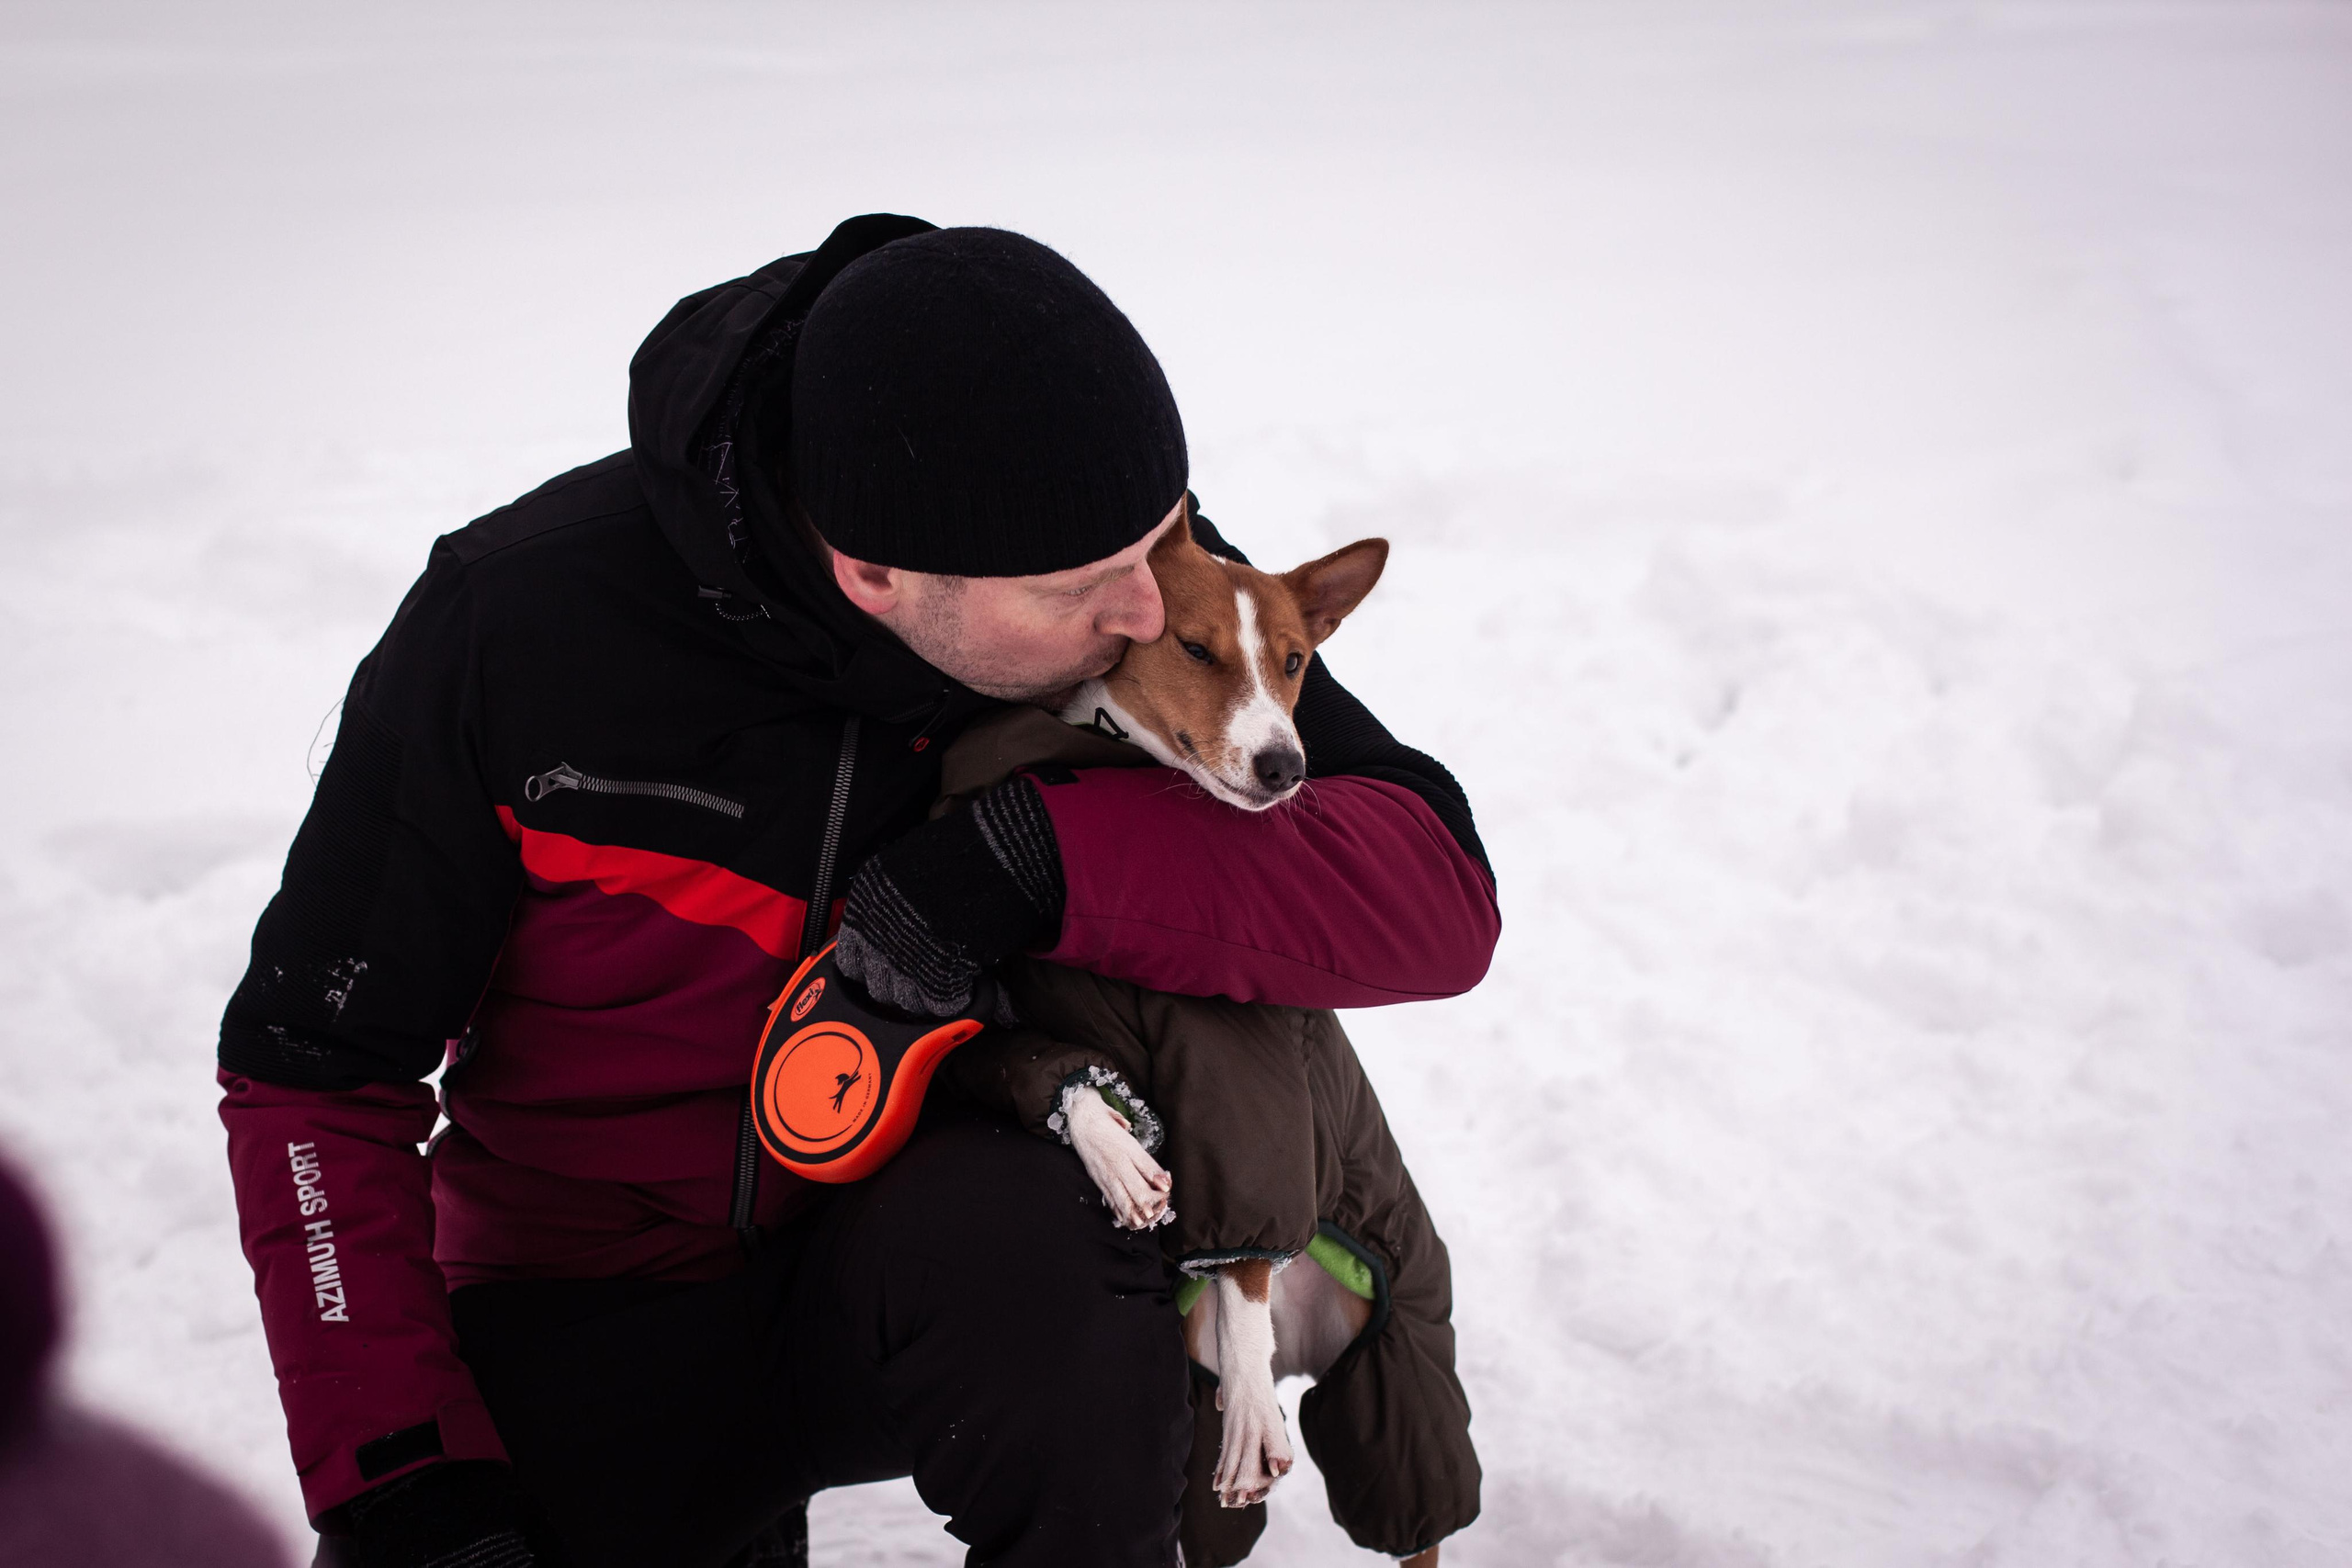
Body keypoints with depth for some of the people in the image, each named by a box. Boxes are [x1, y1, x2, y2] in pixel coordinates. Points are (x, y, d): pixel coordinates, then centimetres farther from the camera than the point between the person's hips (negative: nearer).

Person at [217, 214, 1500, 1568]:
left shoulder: (1139, 576, -14)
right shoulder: (517, 618, -18)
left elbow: (1440, 896, -17)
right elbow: (313, 1067, -10)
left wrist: (1052, 852, -31)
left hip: (925, 1255, 0)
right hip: (586, 1309, 1)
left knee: (1012, 1229, -35)